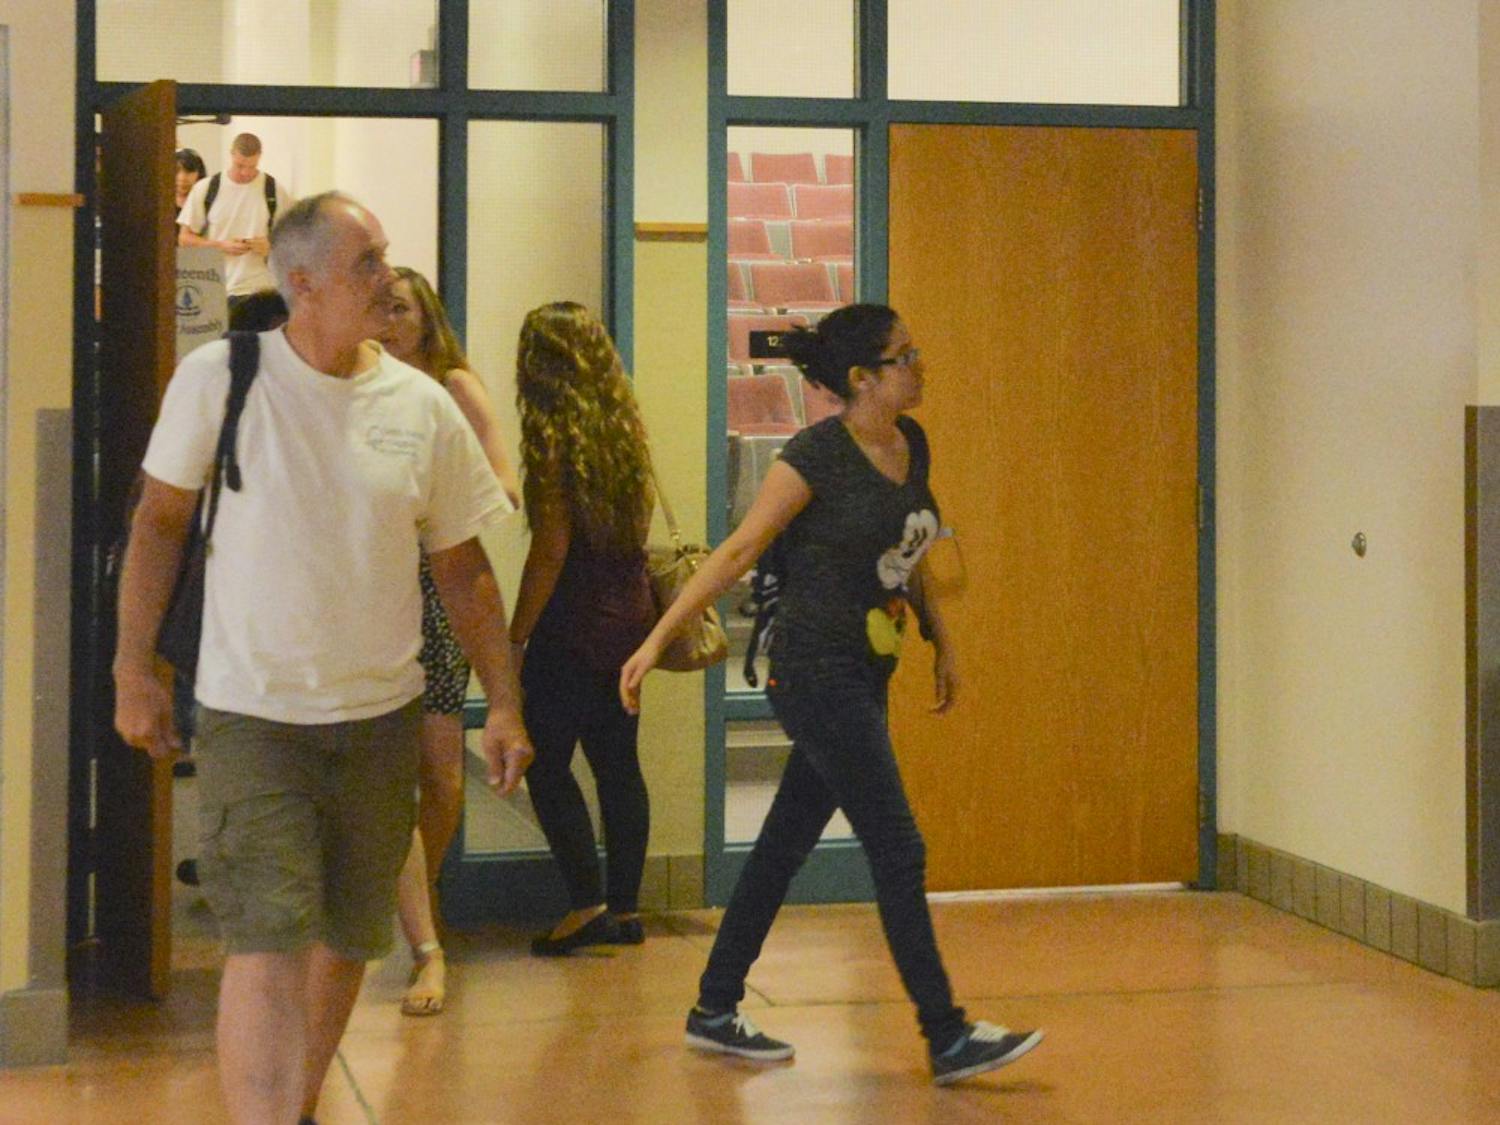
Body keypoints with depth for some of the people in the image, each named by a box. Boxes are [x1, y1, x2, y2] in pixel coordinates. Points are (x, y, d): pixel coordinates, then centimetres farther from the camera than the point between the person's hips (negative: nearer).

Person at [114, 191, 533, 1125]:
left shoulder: (424, 406, 0)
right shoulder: (217, 380, -8)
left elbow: (463, 567, 7)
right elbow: (161, 523, 1)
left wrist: (504, 704, 4)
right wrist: (134, 669, 0)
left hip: (381, 713, 4)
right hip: (251, 715, -3)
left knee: (347, 938, 14)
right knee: (268, 942, -12)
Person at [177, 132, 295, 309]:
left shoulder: (275, 191, 2)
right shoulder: (205, 189, 4)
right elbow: (185, 238, 6)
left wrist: (271, 246, -13)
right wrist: (221, 246, -10)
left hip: (258, 291, -1)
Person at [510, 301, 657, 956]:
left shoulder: (553, 435, -13)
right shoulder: (625, 427, 7)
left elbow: (551, 548, -16)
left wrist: (515, 637, -10)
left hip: (573, 625, -7)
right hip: (629, 618, 7)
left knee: (547, 766, 1)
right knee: (618, 765, 12)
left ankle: (587, 906, -2)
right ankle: (624, 909, 17)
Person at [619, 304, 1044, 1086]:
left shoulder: (912, 446, 8)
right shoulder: (816, 456, -15)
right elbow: (737, 553, -12)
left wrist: (942, 644, 22)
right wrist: (657, 640, -12)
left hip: (865, 676, 8)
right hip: (815, 674, -8)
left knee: (786, 844, 14)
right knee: (899, 853, -6)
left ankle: (715, 1012, 25)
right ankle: (947, 1041, 2)